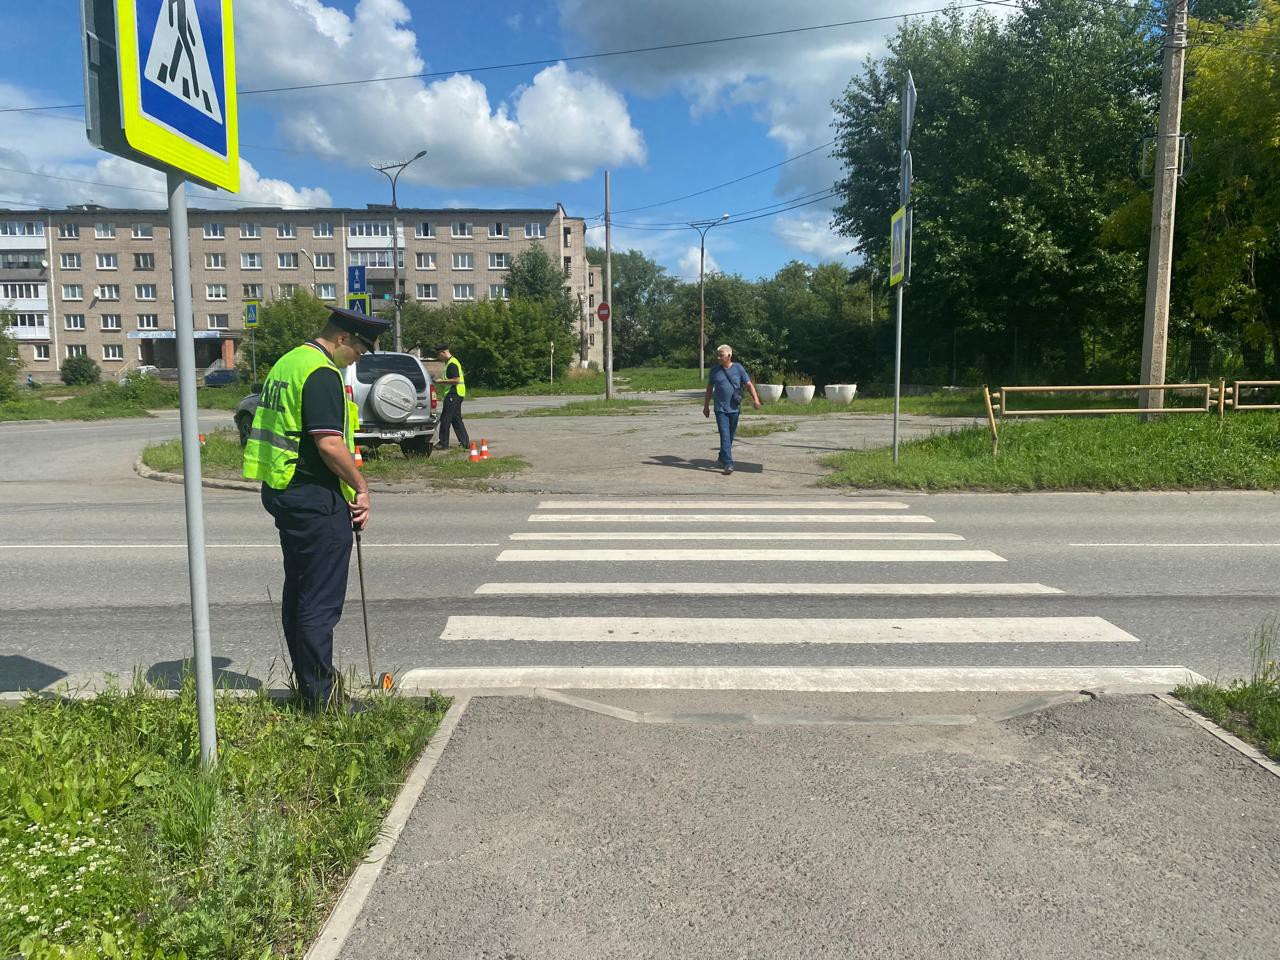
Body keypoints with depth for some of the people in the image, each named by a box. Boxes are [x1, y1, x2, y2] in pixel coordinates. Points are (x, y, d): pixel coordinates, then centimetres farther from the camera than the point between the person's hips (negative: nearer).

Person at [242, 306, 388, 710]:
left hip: (281, 492, 11)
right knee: (321, 601, -3)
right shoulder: (322, 373, -16)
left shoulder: (286, 362, 16)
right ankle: (321, 695, 5)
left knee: (297, 593, 16)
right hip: (317, 499, -10)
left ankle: (308, 682, 28)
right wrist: (361, 487, -12)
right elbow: (329, 444, -24)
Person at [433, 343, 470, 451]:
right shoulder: (451, 362, 18)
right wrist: (443, 382, 13)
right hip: (456, 394, 11)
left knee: (445, 419, -6)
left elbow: (456, 380, -22)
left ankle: (443, 443, -2)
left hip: (453, 394, -11)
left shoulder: (452, 364, -15)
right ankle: (465, 442, 14)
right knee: (456, 419, 13)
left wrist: (442, 381, -15)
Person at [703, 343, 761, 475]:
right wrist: (706, 406, 14)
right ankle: (728, 464, -15)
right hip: (720, 409, -1)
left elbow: (749, 384, -2)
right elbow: (709, 389, 12)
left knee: (730, 435, 12)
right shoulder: (715, 370, 3)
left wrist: (756, 399, -17)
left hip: (734, 409, 1)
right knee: (725, 436, -11)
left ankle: (722, 457, 33)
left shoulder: (738, 368, 0)